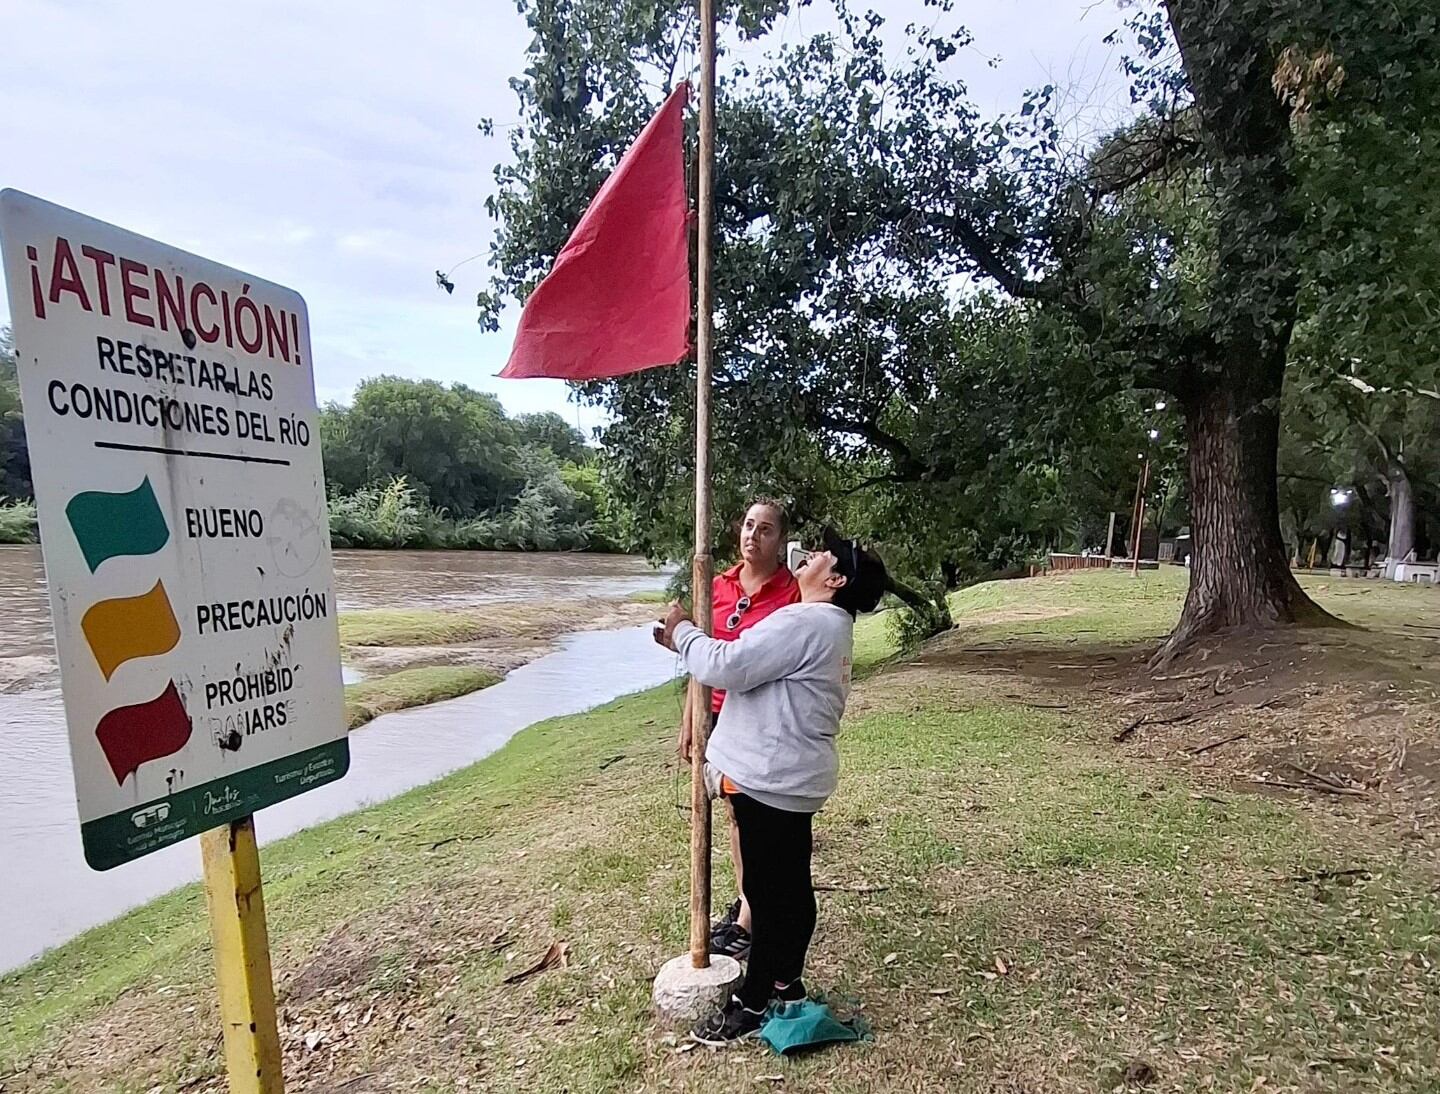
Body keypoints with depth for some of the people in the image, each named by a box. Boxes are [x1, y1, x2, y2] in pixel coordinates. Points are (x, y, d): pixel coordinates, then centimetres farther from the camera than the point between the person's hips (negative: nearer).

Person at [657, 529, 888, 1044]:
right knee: (790, 885, 20)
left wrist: (682, 631, -9)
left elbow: (725, 667, -25)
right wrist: (690, 642, 6)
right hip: (792, 778, 10)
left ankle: (752, 1004, 19)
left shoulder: (803, 623, -21)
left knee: (768, 890, 4)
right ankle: (785, 984, 37)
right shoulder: (828, 627, 15)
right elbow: (749, 664, 15)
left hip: (770, 779, -10)